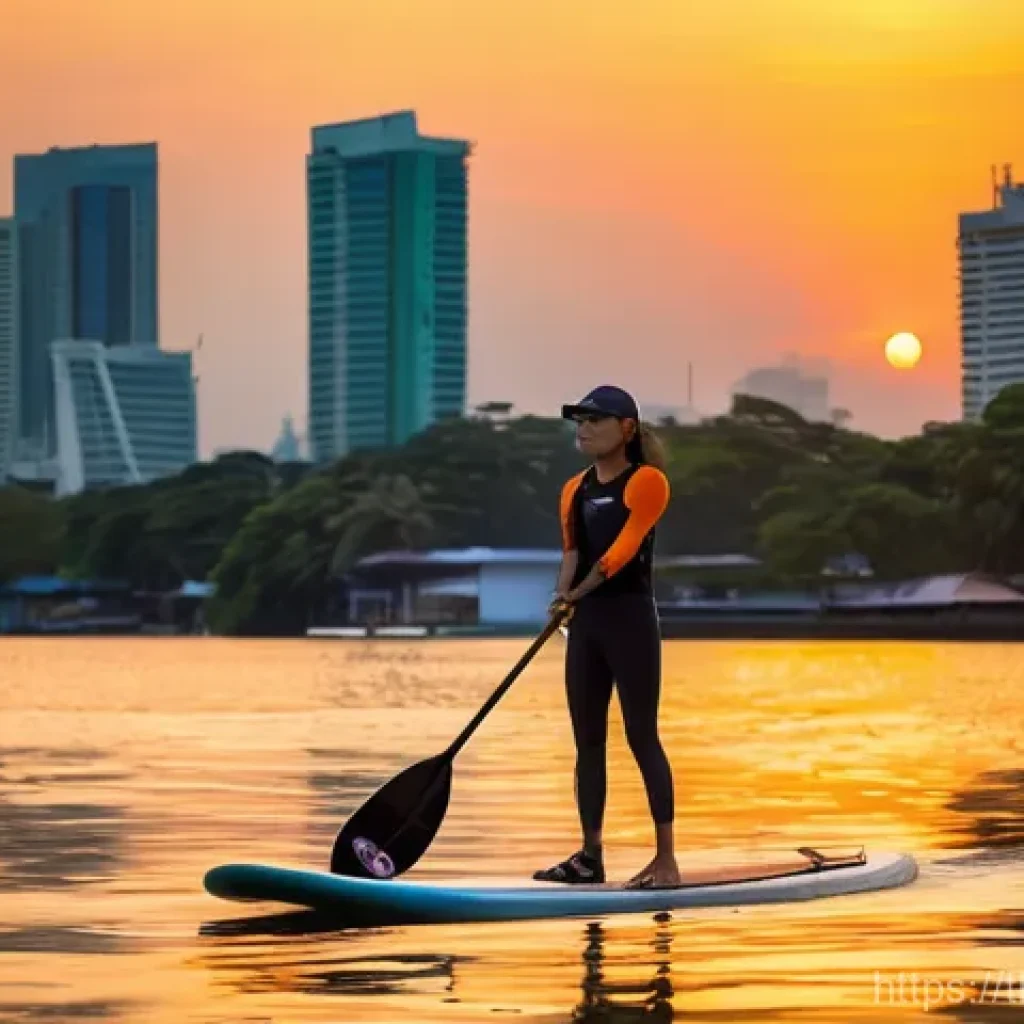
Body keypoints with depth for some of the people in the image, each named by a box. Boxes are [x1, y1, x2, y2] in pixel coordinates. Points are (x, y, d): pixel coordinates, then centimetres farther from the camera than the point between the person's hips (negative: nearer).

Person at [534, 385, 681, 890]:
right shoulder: (574, 490, 14)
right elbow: (572, 549, 8)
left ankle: (666, 858, -5)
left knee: (642, 736, -7)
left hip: (630, 618, -7)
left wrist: (577, 593, -26)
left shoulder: (645, 482, -7)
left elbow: (622, 550, -17)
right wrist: (565, 595, -12)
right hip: (585, 621, 7)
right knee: (587, 740, 8)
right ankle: (590, 856, 13)